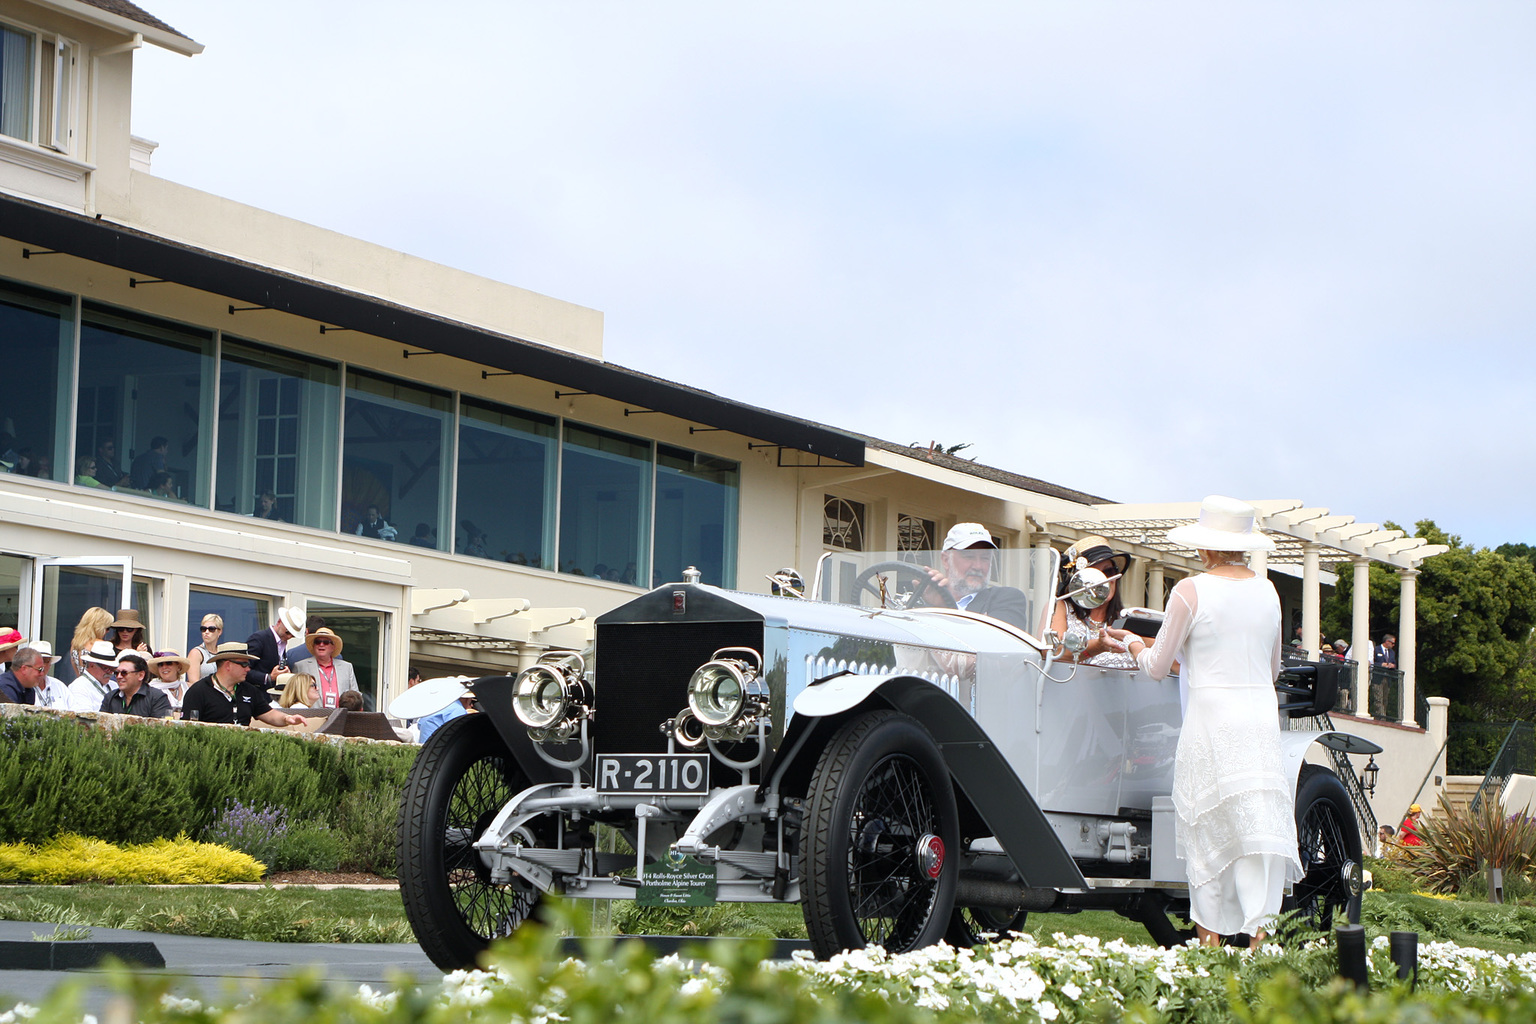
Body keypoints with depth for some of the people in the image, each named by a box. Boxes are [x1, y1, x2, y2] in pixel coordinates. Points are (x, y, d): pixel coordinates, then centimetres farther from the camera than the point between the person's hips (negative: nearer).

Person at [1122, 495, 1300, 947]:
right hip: (1262, 719, 4)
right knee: (1259, 825, 1)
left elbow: (1157, 667, 1)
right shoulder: (1267, 590, 10)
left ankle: (1210, 941, 9)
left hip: (1211, 720, -4)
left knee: (1209, 833, 5)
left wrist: (1133, 643, 21)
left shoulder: (1191, 590, -6)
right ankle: (1259, 932, -11)